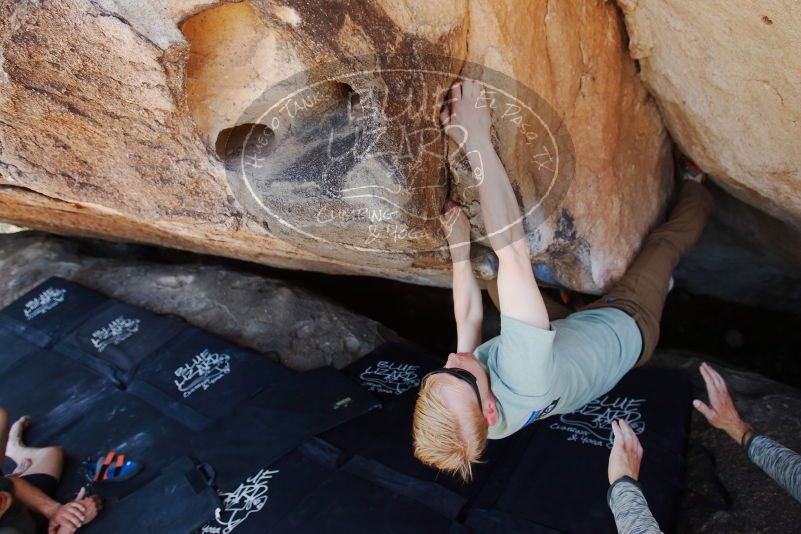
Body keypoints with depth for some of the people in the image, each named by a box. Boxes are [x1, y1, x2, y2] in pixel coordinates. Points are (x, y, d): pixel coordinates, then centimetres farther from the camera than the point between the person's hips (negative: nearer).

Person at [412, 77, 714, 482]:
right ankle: (694, 187, 44)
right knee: (668, 238, 12)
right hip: (628, 326, -4)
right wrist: (477, 143, -53)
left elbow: (468, 318, -12)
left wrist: (459, 245, -11)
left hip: (577, 322, 4)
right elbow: (512, 252, -54)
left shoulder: (455, 393, -31)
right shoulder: (524, 380, -50)